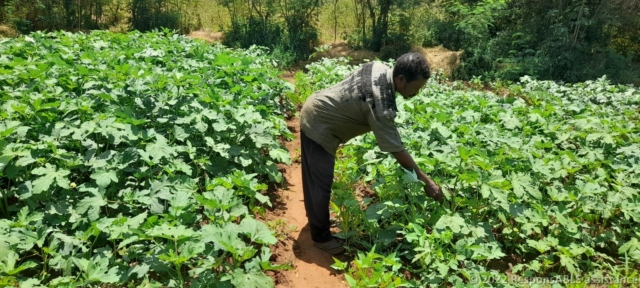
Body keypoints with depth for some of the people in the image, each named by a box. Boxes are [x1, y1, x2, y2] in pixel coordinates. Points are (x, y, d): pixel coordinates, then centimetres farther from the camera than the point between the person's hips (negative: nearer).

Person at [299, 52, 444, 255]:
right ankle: (321, 236, 19)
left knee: (316, 178, 25)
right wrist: (426, 181, -20)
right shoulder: (380, 104, -32)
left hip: (316, 111, 10)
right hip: (318, 125, -10)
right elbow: (396, 150, -27)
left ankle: (316, 215, 45)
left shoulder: (380, 68, -7)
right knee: (321, 183, 2)